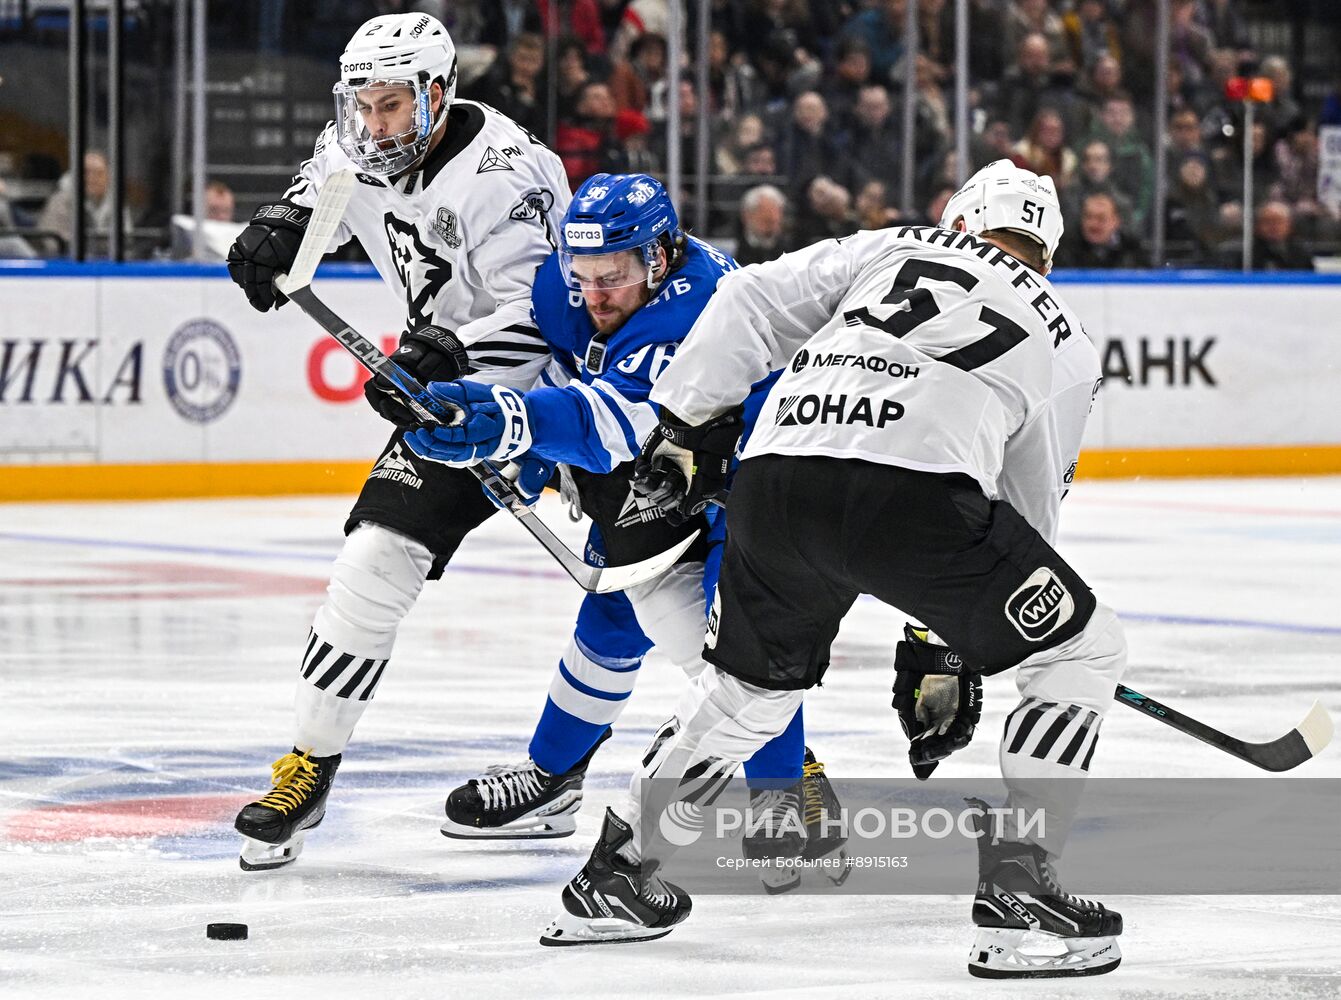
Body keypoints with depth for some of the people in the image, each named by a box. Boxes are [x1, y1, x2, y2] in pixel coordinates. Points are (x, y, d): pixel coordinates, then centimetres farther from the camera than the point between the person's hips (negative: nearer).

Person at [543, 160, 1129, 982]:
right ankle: (1017, 886, 4)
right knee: (1083, 651, 14)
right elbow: (1028, 512, 27)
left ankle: (614, 876, 37)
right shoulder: (1067, 344, 27)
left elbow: (753, 302, 18)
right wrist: (943, 655, 32)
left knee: (749, 683, 29)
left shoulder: (894, 249, 30)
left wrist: (684, 422, 23)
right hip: (914, 485, -4)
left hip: (778, 473, 4)